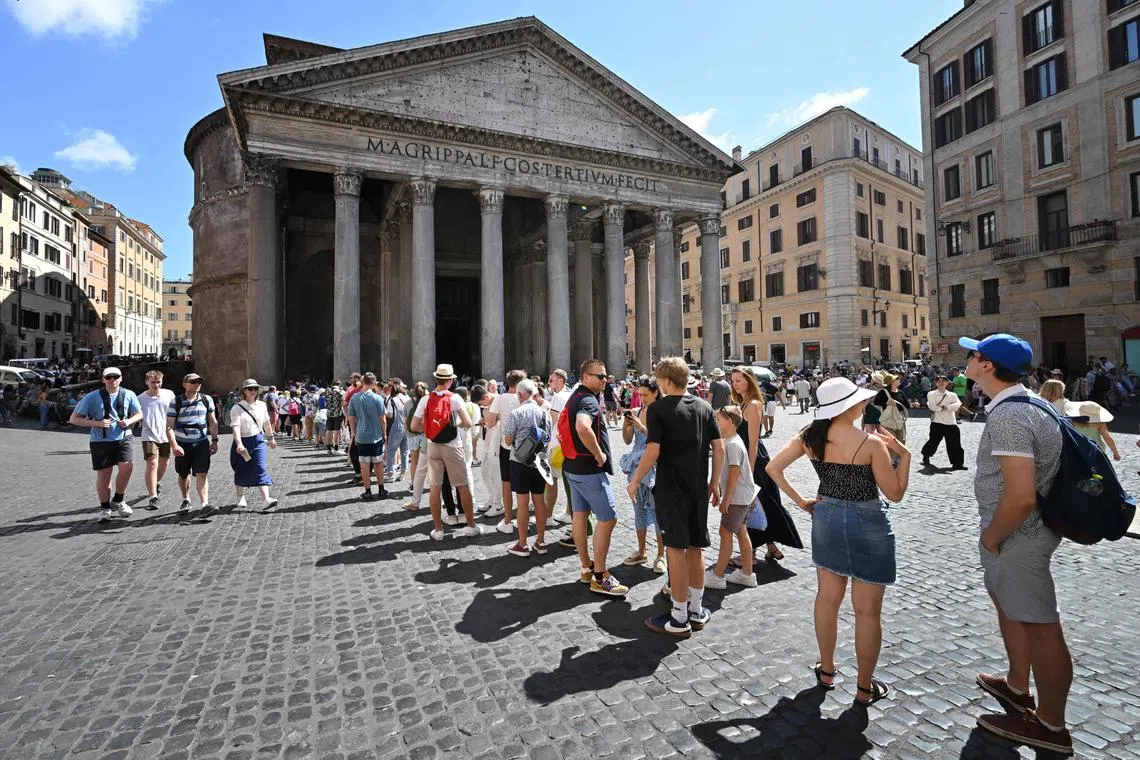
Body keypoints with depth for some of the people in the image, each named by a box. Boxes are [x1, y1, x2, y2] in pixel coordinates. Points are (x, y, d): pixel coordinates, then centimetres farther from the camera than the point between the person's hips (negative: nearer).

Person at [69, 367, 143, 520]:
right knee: (103, 474, 5)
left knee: (127, 466, -17)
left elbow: (139, 414, 17)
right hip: (100, 440, -1)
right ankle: (105, 508, 24)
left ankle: (117, 501, 6)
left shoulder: (129, 395, 4)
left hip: (123, 438, 1)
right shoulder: (92, 397, -3)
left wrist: (129, 421, -5)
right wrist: (97, 423, -16)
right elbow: (74, 419, -1)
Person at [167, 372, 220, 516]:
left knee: (202, 473, -10)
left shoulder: (207, 400, 1)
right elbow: (169, 426, -7)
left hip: (201, 443, 0)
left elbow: (213, 422, 8)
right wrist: (174, 445, -17)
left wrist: (214, 441, 5)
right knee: (183, 475, 14)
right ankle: (186, 500, 34)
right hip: (182, 444, 0)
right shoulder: (176, 402, -5)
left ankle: (205, 504, -16)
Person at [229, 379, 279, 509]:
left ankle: (267, 499, -16)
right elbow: (235, 427, -22)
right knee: (241, 472, 11)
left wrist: (271, 438, 23)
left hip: (258, 441, 2)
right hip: (242, 442, -2)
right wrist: (239, 444, -35)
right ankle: (241, 498, 32)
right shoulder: (237, 408, -10)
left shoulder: (262, 405, 4)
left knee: (261, 469, -8)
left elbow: (267, 423, 17)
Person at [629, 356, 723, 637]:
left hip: (671, 488, -5)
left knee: (676, 549, 3)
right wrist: (715, 482, 13)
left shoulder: (658, 409, -12)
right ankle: (696, 610, 28)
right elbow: (719, 448, 4)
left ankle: (679, 619, 13)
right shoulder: (704, 406, 5)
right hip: (699, 488, 6)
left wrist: (635, 481, -7)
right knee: (696, 547, 15)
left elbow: (653, 451, -19)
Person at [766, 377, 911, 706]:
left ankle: (826, 670, 34)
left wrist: (799, 501, 2)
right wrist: (904, 454, -3)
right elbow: (895, 494, -10)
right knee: (867, 611, 11)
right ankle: (865, 687, 25)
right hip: (867, 525, -4)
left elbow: (773, 467, -5)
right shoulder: (872, 443, -19)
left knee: (827, 598, 19)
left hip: (826, 519, 5)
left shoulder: (810, 436, -6)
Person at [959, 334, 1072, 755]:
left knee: (1039, 625, 5)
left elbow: (1021, 497, -32)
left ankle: (1050, 726, 23)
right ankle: (1017, 687, 44)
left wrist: (990, 537, -16)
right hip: (1023, 530, 11)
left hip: (1016, 534, -11)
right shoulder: (1025, 402, 6)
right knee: (1007, 601, 25)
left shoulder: (1007, 416, -27)